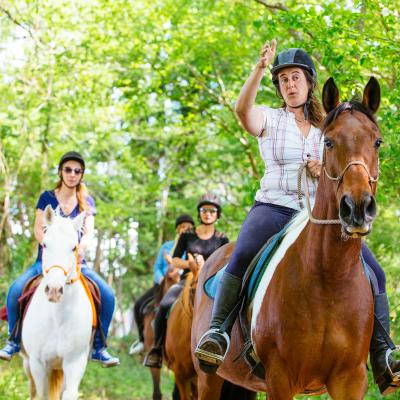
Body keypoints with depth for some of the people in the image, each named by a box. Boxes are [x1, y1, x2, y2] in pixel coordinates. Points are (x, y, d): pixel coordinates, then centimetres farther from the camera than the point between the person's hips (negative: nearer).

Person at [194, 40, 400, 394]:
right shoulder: (269, 119, 7)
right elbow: (243, 110, -16)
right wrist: (260, 68, -31)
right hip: (274, 208, -3)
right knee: (242, 257, -35)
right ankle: (216, 330, -33)